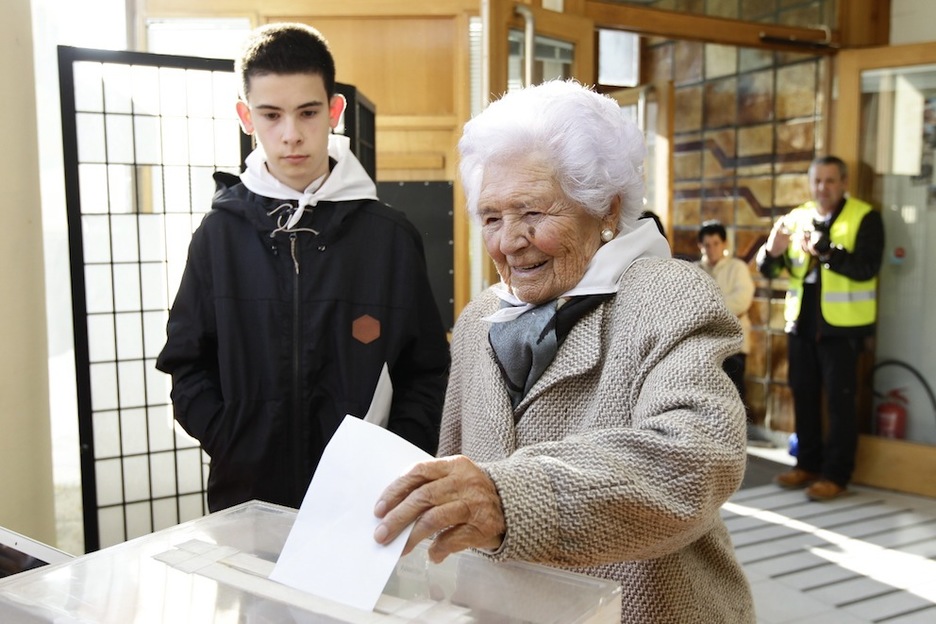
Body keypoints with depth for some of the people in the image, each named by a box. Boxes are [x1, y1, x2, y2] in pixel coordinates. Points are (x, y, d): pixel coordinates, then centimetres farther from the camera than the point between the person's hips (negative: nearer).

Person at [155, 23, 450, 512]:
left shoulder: (390, 234, -3)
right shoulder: (220, 232, 1)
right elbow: (188, 365, 3)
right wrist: (236, 452, -8)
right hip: (246, 499, 2)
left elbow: (426, 372, -1)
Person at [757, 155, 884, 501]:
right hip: (801, 321, 5)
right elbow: (769, 269, 5)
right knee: (804, 395, 12)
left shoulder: (865, 217, -6)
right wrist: (773, 251, -18)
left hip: (841, 325, -5)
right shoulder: (798, 217, 9)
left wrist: (826, 252, -32)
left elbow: (866, 268, -20)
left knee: (839, 400, -1)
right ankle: (808, 463, 24)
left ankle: (835, 474, 8)